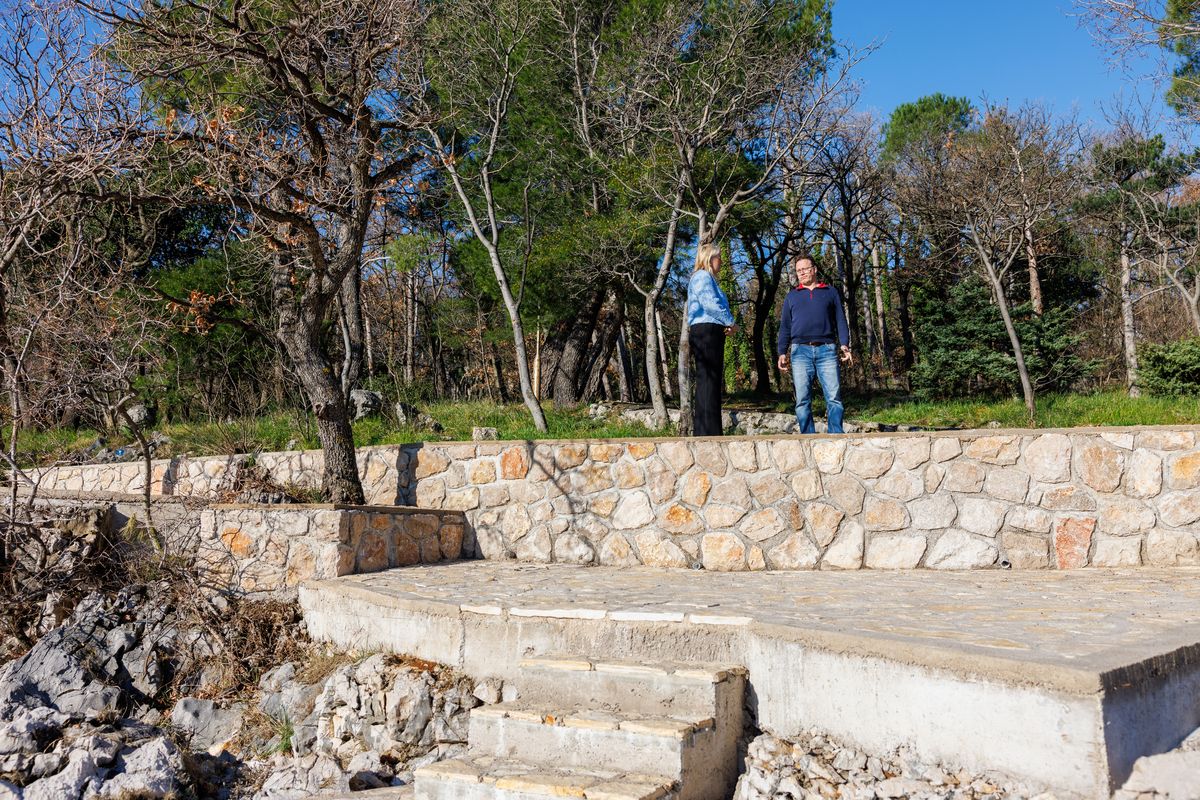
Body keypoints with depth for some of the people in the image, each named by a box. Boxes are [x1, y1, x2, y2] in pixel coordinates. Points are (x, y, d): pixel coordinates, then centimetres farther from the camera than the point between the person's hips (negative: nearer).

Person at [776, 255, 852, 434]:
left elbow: (840, 321, 13)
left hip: (827, 350, -1)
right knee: (802, 400, -4)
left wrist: (844, 345, -2)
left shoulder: (831, 292, 18)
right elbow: (785, 326, 20)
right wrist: (782, 352, 9)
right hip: (801, 351, 1)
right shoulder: (792, 296, 21)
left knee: (834, 397, -10)